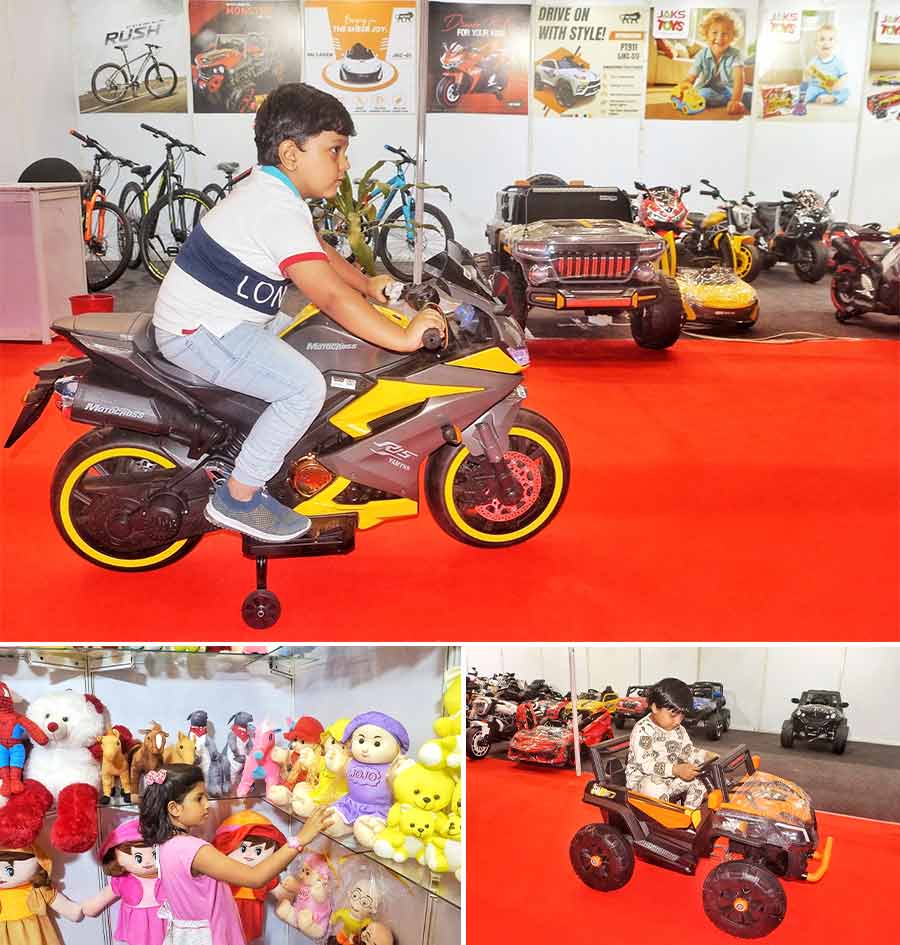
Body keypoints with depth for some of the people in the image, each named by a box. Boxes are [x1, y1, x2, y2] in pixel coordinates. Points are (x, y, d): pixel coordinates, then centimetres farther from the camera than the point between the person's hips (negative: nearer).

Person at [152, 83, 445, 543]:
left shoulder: (267, 187, 9)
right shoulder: (279, 210, -24)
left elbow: (318, 250, 24)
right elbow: (331, 296, -32)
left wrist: (367, 284, 16)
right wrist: (403, 337, -31)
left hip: (220, 316, 11)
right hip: (198, 332, -11)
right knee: (306, 387, -21)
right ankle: (236, 499, -9)